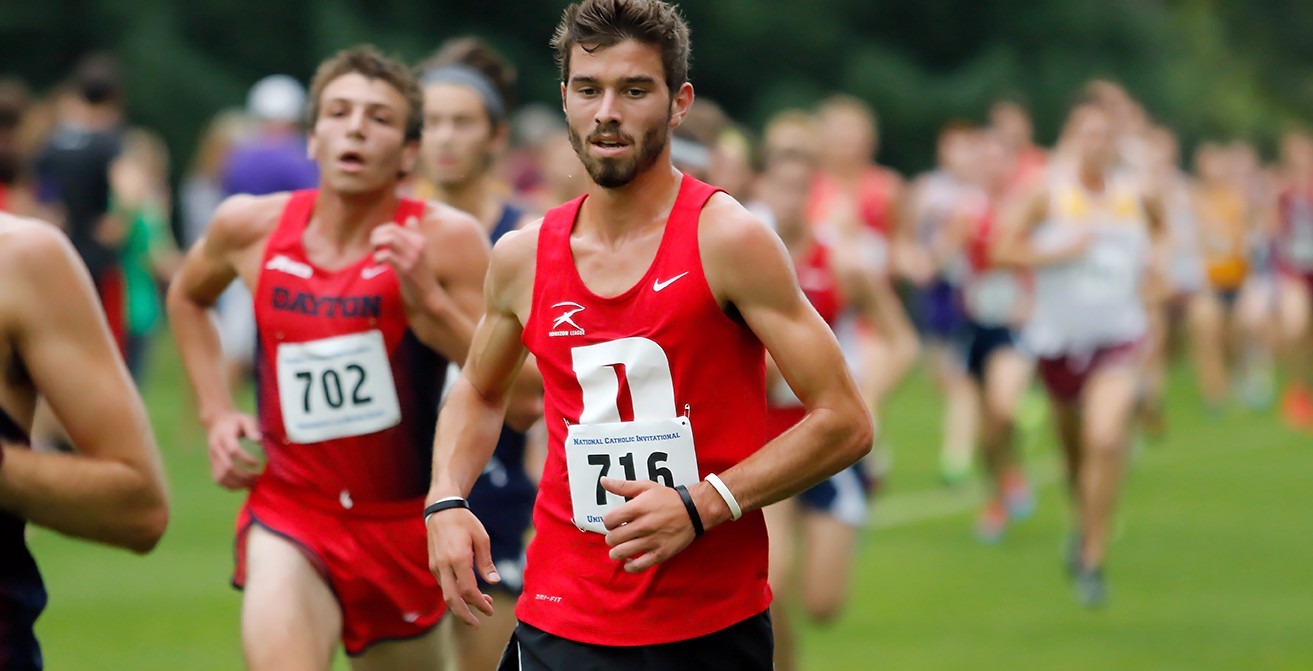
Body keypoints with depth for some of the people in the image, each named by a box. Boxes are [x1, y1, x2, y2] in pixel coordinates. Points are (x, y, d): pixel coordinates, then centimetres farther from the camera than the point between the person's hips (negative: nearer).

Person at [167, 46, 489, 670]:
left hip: (403, 525, 0)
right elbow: (187, 296, 21)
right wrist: (215, 413, 10)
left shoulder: (443, 240, -12)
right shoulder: (250, 227, -4)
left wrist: (430, 300, -26)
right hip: (289, 513, 0)